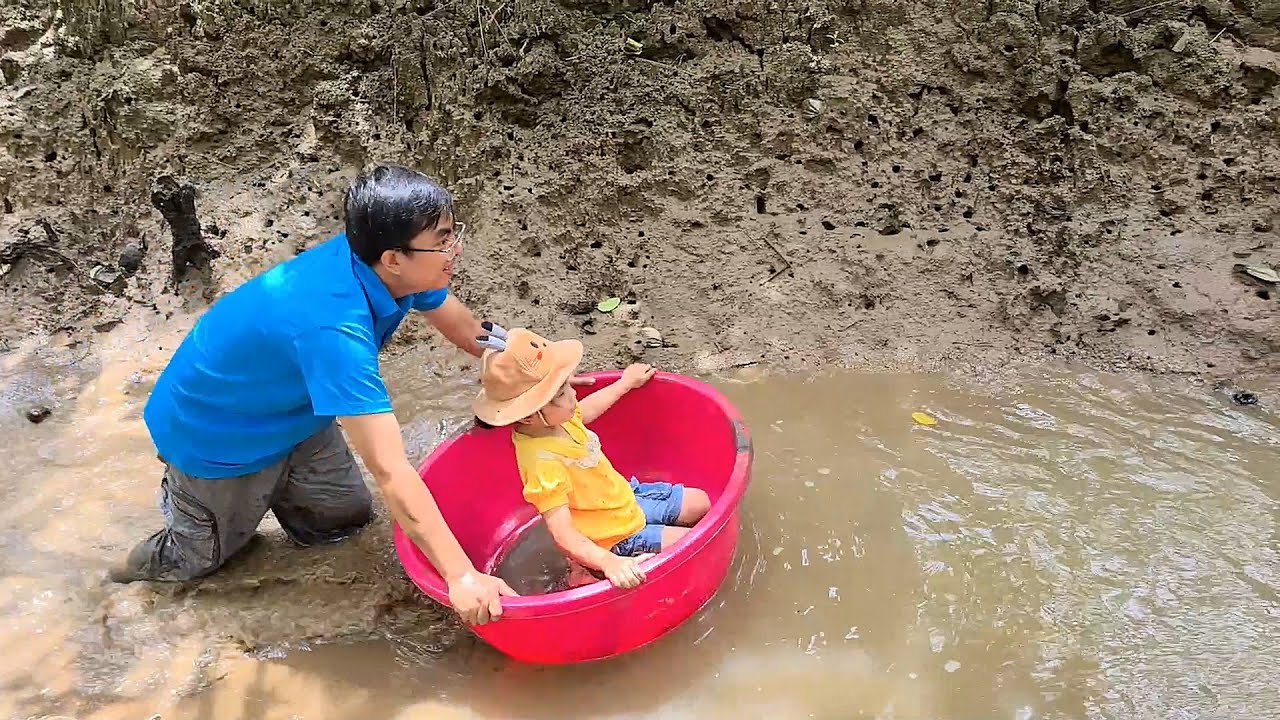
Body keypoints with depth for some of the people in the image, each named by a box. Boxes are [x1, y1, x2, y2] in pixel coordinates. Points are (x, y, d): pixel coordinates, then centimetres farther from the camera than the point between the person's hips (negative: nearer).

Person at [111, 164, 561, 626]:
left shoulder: (378, 261, -20)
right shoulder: (334, 328, -44)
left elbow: (470, 332, -2)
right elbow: (389, 470, -47)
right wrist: (461, 576, -48)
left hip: (289, 410, 7)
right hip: (214, 435, -6)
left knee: (345, 518, 19)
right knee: (204, 557, 17)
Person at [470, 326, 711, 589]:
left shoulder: (554, 419, -11)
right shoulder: (543, 466, -38)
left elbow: (584, 410, 15)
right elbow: (563, 535, -40)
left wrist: (625, 383, 28)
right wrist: (610, 563, -56)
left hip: (627, 501, 9)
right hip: (616, 540, -9)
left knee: (700, 503, 14)